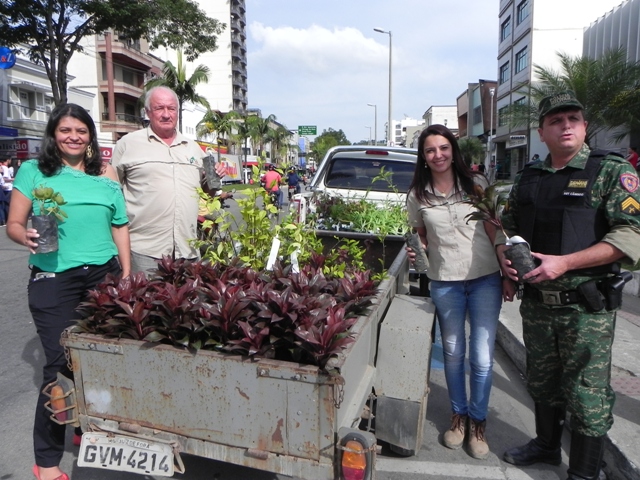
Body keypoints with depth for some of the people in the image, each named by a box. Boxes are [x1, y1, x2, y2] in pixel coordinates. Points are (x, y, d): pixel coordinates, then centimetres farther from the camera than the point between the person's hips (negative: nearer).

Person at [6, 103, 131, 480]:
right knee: (61, 365, -2)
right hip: (54, 280, -3)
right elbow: (14, 224, 3)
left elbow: (120, 226, 11)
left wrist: (126, 275, 6)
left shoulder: (105, 174, 10)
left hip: (104, 276, 3)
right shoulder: (33, 171, 3)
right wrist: (27, 237, -20)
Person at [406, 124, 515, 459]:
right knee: (453, 354, 14)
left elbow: (494, 232, 1)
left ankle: (478, 421, 23)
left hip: (485, 279, -1)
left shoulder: (476, 184, -2)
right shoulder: (418, 195, 0)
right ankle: (459, 415, 34)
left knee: (482, 358, 2)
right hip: (444, 283, 1)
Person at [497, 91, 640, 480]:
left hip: (587, 307, -5)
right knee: (542, 382, 20)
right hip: (536, 302, 5)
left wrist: (564, 262, -23)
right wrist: (504, 253, -2)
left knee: (587, 395, 5)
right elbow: (508, 224, 19)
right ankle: (547, 446, 42)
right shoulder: (528, 178, 9)